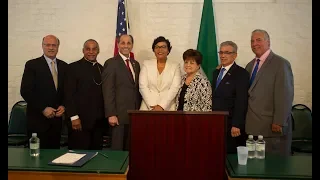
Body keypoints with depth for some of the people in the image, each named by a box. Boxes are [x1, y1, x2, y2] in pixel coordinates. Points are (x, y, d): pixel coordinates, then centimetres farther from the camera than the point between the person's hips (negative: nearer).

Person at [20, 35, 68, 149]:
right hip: (38, 118, -3)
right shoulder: (32, 65, -3)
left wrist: (63, 106, -3)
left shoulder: (64, 66, 8)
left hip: (57, 117, 4)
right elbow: (25, 91, -9)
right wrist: (43, 108, -13)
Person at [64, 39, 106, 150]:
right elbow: (69, 94, -8)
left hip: (98, 121, 5)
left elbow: (103, 93, 13)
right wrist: (74, 117, -13)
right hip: (81, 120, -5)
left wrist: (105, 116, 8)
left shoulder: (102, 69, 13)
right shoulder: (74, 67, -3)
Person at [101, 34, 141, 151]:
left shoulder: (136, 64, 15)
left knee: (129, 149, 10)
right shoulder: (111, 63, -5)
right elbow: (108, 90, -11)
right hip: (119, 114, -5)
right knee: (117, 149, 2)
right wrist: (111, 114, -16)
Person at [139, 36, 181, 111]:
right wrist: (152, 106, -11)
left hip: (168, 108, 0)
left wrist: (162, 106, -14)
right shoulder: (146, 64, 7)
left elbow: (174, 88, -5)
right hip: (148, 107, 1)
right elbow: (143, 87, -1)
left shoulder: (175, 66, 5)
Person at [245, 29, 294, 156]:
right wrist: (246, 120, 8)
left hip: (273, 126, -6)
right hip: (253, 127, 6)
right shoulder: (250, 65, 15)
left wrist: (279, 123, -16)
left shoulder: (281, 64, -6)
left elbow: (285, 95, -12)